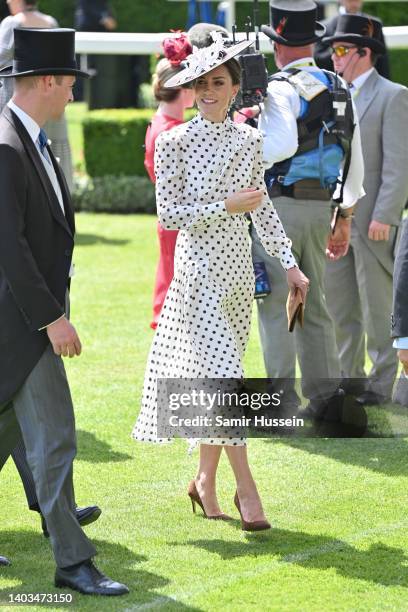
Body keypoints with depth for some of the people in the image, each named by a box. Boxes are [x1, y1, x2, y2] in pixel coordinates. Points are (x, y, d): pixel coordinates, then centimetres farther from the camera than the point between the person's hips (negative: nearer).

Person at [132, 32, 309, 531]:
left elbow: (262, 209, 11)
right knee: (223, 375, -10)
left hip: (237, 269, 5)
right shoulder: (175, 142, -8)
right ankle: (245, 488, -6)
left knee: (216, 379, 10)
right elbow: (169, 214, -10)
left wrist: (289, 264, 7)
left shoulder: (248, 140, 6)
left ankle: (205, 480, 21)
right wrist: (225, 206, -17)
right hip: (199, 269, -5)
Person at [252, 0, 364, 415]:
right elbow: (354, 159, 16)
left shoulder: (280, 89, -11)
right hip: (321, 207, 7)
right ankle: (326, 396, 17)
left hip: (282, 205, -7)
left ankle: (281, 401, -3)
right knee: (314, 305, 15)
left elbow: (282, 143, -29)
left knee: (276, 305, -3)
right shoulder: (338, 90, 13)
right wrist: (345, 217, 22)